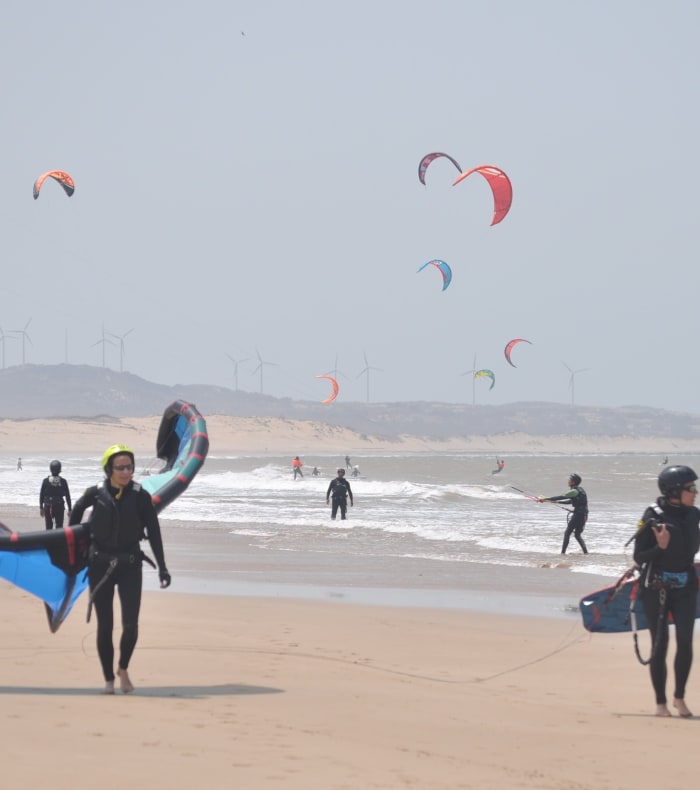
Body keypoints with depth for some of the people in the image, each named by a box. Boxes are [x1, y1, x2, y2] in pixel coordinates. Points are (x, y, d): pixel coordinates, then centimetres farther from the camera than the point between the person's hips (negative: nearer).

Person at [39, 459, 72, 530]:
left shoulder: (45, 481, -4)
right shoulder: (63, 481, -5)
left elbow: (41, 495, 1)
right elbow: (67, 496, -2)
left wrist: (41, 508, 11)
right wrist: (69, 510, 6)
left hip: (48, 507, 1)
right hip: (59, 507, -1)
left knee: (49, 527, 9)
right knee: (59, 527, 4)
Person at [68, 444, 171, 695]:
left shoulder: (140, 496, -7)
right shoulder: (96, 493, -5)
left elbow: (154, 533, -3)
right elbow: (77, 510, 16)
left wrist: (162, 568, -5)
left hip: (130, 564, -1)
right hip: (100, 565, 1)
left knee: (130, 624, -10)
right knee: (105, 625, 3)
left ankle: (123, 668, 16)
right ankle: (108, 679, 15)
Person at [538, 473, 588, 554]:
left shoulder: (575, 491, -14)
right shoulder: (579, 490, 15)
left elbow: (561, 497, -17)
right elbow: (570, 501, 27)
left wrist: (546, 499, -15)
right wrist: (557, 501, 28)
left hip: (577, 514, -9)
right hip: (583, 516, 9)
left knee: (567, 533, -2)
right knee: (577, 535, 18)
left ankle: (563, 552, -3)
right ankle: (585, 551, 11)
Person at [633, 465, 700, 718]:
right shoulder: (653, 516, -13)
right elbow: (639, 557, -11)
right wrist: (660, 547, -26)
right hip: (656, 587, -4)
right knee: (660, 643, 0)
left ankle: (679, 697, 8)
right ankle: (660, 702, 10)